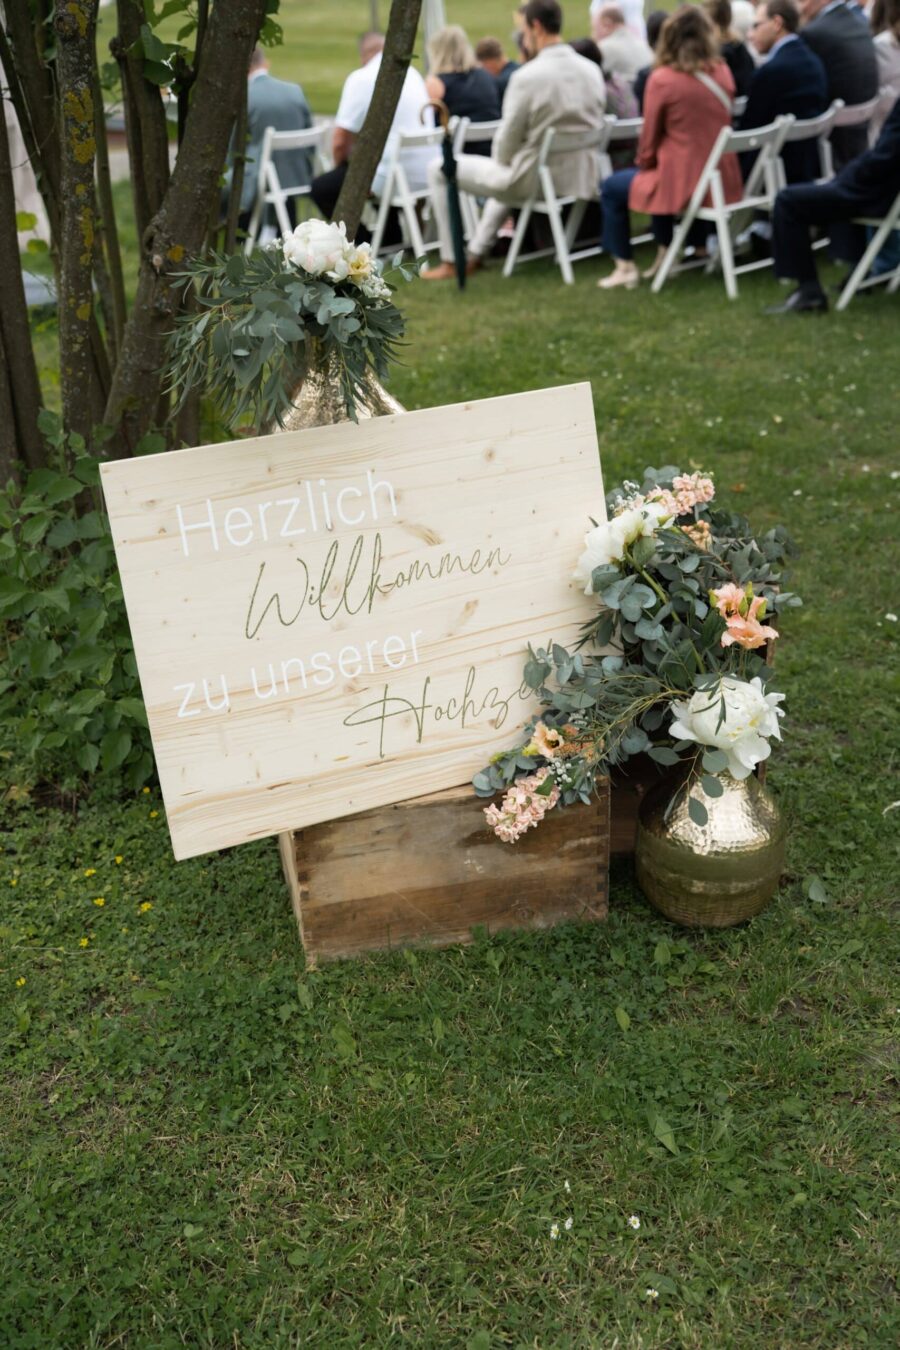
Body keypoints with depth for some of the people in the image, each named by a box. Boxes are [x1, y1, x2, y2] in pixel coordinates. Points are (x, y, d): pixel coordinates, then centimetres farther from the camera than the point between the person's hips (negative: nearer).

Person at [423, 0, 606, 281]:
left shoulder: (527, 76, -18)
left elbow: (508, 139, -12)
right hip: (584, 179, 7)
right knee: (507, 176, 40)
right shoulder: (592, 70, 2)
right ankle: (475, 253, 38)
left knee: (439, 169, 8)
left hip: (536, 182, -7)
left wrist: (501, 163, 12)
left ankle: (450, 262, 11)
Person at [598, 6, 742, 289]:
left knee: (611, 187, 18)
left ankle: (625, 267, 16)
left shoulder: (662, 79, -12)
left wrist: (643, 165, 19)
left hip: (684, 183, -6)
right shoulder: (723, 73, 4)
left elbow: (649, 139, -3)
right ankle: (665, 255, 33)